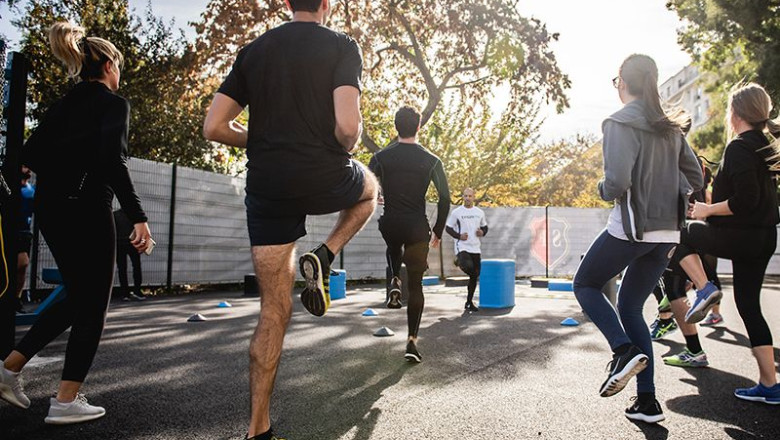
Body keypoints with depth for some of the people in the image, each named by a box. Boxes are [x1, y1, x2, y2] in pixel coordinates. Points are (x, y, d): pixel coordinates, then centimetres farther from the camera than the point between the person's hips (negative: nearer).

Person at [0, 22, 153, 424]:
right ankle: (66, 401, 5)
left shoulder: (64, 103, 16)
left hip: (49, 207, 8)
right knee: (93, 305, 3)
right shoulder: (113, 103, -6)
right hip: (85, 209, -8)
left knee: (77, 298, 21)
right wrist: (138, 217, -22)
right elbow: (113, 161, -19)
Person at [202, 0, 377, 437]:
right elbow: (348, 126, -16)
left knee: (275, 311, 10)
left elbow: (214, 127, 6)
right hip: (324, 179, -3)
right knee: (370, 187, 34)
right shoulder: (343, 46, -1)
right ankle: (322, 259, 10)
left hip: (267, 186, 4)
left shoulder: (253, 51, 11)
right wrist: (343, 152, 6)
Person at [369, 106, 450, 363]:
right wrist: (438, 231, 8)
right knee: (416, 286, 8)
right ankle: (412, 342, 4)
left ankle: (395, 282, 13)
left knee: (394, 248, 39)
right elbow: (445, 198, -1)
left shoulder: (381, 157, 0)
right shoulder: (431, 161, -1)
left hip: (390, 224, 1)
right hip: (417, 228, -1)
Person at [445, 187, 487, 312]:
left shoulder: (480, 212, 10)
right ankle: (459, 262, 2)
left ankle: (469, 302, 21)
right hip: (462, 247, -4)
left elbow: (485, 226, 21)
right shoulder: (456, 212, -2)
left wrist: (482, 232, -2)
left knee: (474, 276, 8)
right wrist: (458, 236, -14)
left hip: (475, 248, 5)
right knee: (468, 267, -34)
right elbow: (448, 228, 2)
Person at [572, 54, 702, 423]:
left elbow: (617, 181, -21)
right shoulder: (670, 127, 13)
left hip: (631, 229, -7)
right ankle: (647, 401, 14)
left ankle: (625, 350, -8)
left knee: (585, 284, 15)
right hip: (666, 233, 7)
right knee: (630, 306, 16)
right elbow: (695, 179, 16)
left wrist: (604, 191, 0)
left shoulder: (620, 123, -10)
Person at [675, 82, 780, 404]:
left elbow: (745, 200, -23)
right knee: (749, 305, 12)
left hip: (739, 236, -9)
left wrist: (707, 210, -10)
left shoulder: (739, 148, -15)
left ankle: (705, 289, 1)